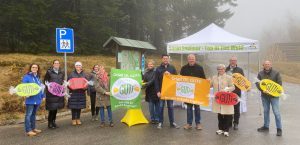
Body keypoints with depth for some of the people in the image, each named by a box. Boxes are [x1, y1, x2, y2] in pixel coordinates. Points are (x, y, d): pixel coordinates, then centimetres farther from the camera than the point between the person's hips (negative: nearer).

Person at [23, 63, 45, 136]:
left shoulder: (37, 77, 14)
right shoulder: (26, 77, -7)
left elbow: (41, 87, 17)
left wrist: (42, 96, 15)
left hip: (37, 99, 7)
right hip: (30, 99, -7)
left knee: (33, 114, 16)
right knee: (28, 115, -4)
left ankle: (33, 128, 25)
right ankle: (28, 130, -1)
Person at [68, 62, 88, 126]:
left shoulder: (83, 74, 10)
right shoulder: (71, 74, 4)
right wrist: (70, 87, -14)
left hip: (81, 92, 2)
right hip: (73, 92, -2)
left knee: (80, 106, 6)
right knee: (73, 106, -1)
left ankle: (78, 119, 18)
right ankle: (73, 119, 11)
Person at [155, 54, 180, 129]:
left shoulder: (172, 68, 7)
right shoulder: (158, 69, 2)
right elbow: (156, 81, -2)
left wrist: (170, 74, -13)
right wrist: (157, 91, -9)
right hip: (161, 90, -1)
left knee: (171, 106, 7)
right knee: (161, 107, 5)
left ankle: (172, 122, 15)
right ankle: (160, 122, 14)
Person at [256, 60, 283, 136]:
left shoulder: (276, 73, -3)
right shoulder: (260, 73, 4)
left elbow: (280, 83, -5)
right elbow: (257, 83, -2)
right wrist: (262, 90, -19)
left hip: (274, 96, -3)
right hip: (264, 96, 3)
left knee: (276, 112, -3)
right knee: (266, 111, 14)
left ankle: (279, 129, 5)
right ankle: (266, 126, 26)